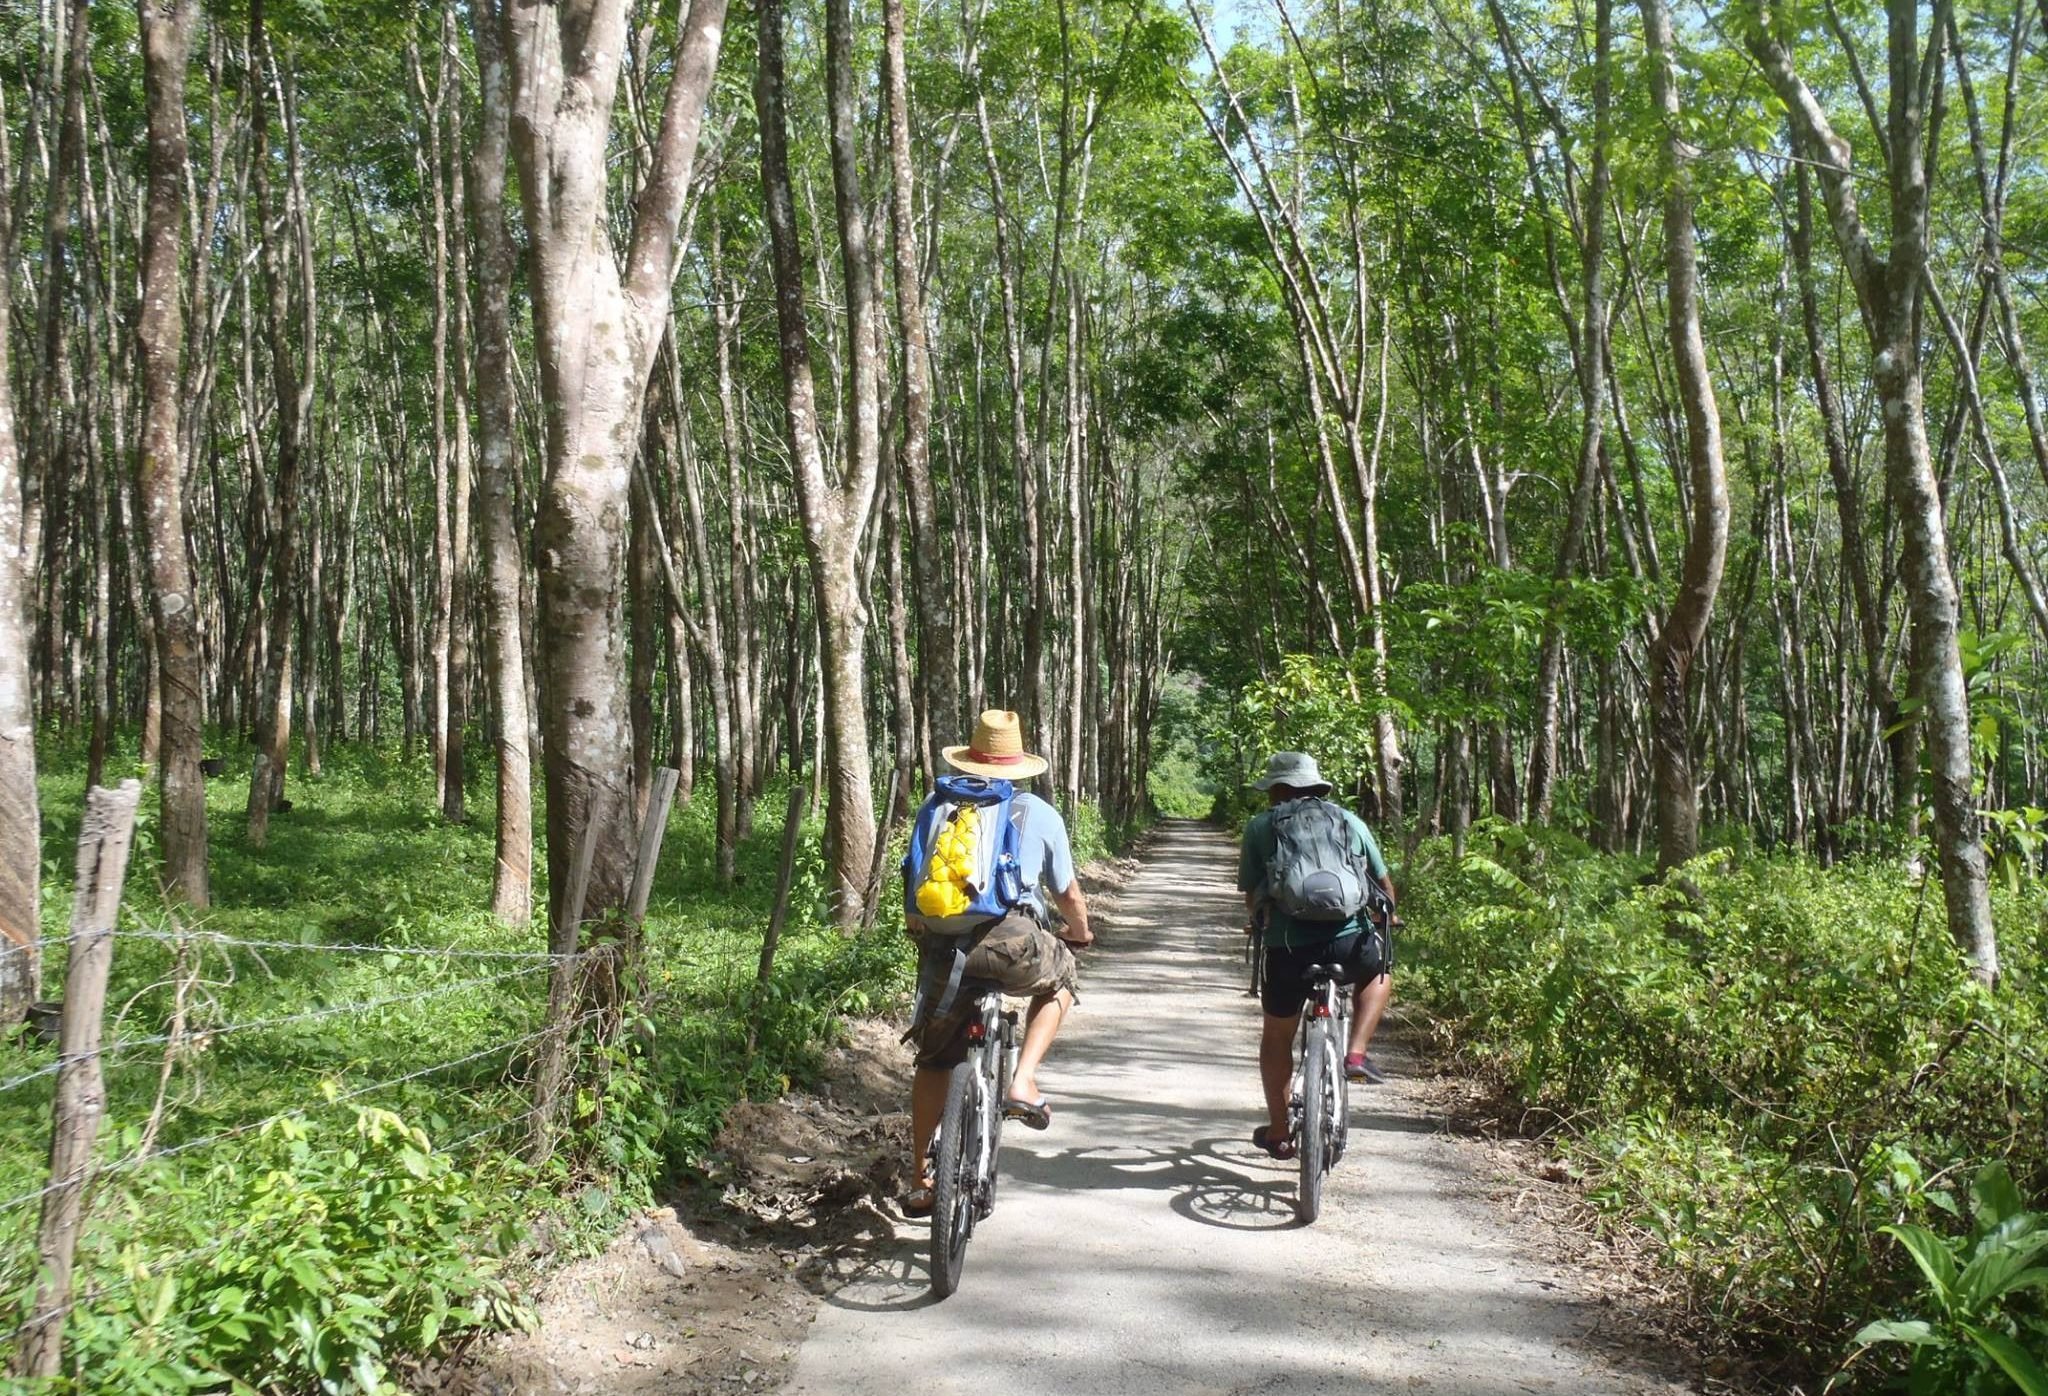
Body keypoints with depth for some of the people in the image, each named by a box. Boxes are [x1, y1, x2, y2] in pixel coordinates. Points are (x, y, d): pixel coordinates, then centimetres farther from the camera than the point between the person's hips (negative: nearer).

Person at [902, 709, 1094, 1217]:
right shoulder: (1040, 814, 13)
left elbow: (915, 882, 22)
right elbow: (1068, 894, 21)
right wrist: (1081, 933, 42)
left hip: (942, 943, 2)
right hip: (1011, 942, -2)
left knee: (933, 1060, 20)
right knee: (1060, 979, 31)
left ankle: (922, 1182, 25)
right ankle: (1023, 1082, 13)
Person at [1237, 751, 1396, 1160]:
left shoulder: (1259, 826, 12)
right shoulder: (1350, 821, 17)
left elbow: (1251, 896, 14)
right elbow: (1384, 883, 25)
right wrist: (1388, 919, 45)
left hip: (1288, 946, 0)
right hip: (1350, 941, 0)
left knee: (1277, 1035, 23)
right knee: (1379, 972, 35)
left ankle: (1278, 1132, 30)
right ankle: (1356, 1053, 18)